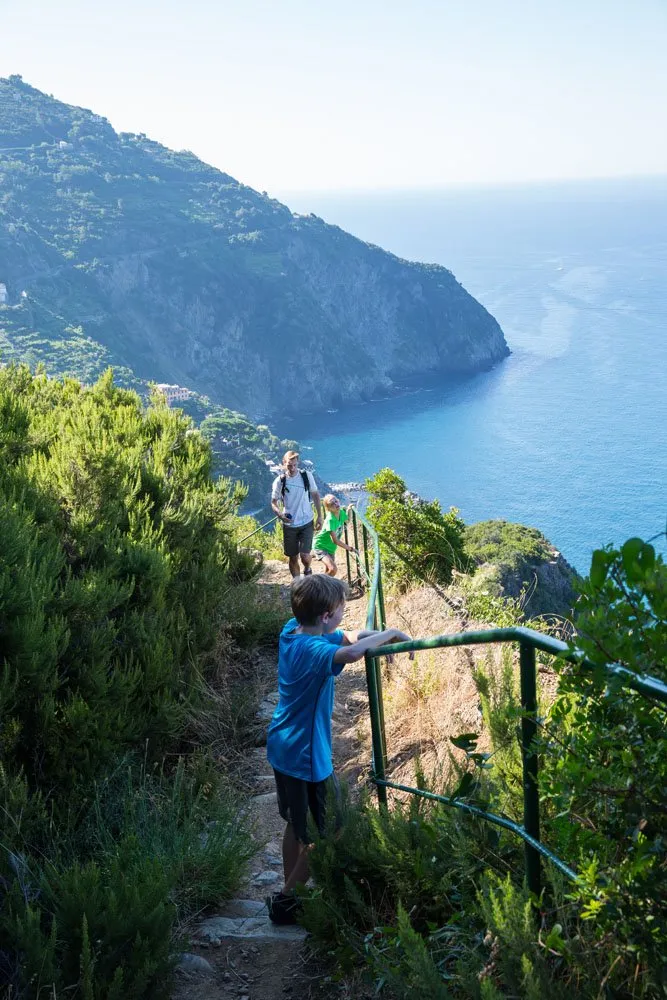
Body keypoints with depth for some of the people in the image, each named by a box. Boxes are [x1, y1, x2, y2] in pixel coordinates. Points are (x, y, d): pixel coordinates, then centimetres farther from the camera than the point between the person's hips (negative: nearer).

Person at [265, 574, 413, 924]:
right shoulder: (312, 650, -29)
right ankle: (287, 901, 18)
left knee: (298, 826, 24)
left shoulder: (292, 632, -2)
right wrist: (391, 633, -33)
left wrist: (383, 637, -8)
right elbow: (351, 652, -50)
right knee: (326, 835, 8)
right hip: (307, 755, -9)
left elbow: (347, 637, 9)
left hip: (282, 749, 9)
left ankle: (289, 893, 37)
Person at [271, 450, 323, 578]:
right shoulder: (279, 481, -10)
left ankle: (307, 570, 24)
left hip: (306, 523, 0)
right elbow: (274, 502, -3)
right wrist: (280, 514, -24)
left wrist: (320, 516, 2)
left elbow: (315, 495, 5)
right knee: (293, 558, 7)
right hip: (289, 525, 0)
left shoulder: (307, 476, -7)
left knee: (305, 555, -10)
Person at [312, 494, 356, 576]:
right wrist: (349, 548, -23)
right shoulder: (330, 520, -30)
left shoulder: (341, 512, -8)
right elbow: (335, 541, -29)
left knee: (328, 571, 18)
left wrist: (348, 509, 3)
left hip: (331, 547, 8)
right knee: (333, 569, -26)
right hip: (320, 546, -8)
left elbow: (345, 518, 20)